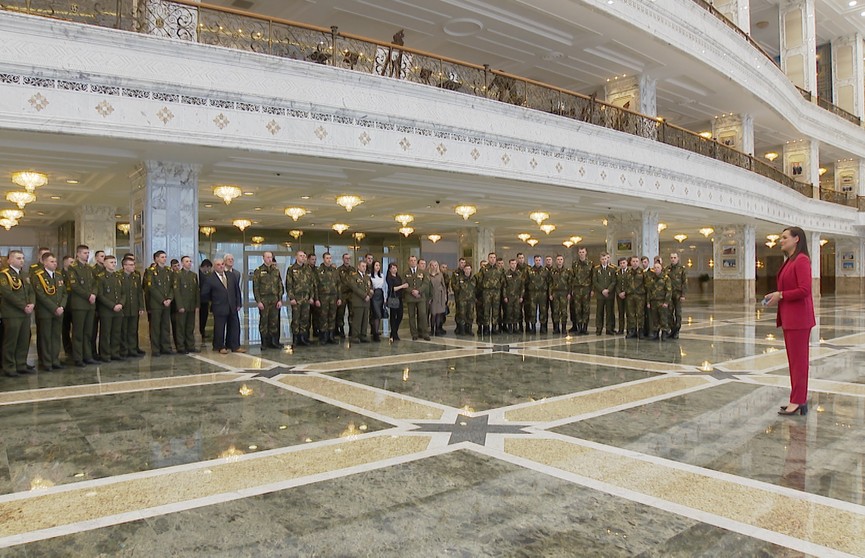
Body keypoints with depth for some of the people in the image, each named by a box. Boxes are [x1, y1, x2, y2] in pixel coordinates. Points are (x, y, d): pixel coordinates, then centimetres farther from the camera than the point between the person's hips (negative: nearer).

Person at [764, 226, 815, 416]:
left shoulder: (801, 260, -14)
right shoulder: (789, 261, 16)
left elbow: (804, 290, -22)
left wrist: (780, 295, -13)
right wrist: (775, 295, 4)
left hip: (798, 318, -10)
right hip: (789, 318, 10)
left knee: (798, 360, -4)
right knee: (794, 360, 13)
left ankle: (798, 402, 2)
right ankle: (798, 399, 20)